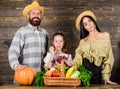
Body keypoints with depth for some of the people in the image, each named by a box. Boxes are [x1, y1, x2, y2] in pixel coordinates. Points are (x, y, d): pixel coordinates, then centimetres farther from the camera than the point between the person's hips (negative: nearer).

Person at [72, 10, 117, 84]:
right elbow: (78, 59, 5)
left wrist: (106, 77, -6)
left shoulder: (105, 35, 5)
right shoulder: (83, 41, 10)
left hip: (97, 71, -1)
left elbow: (108, 58, 1)